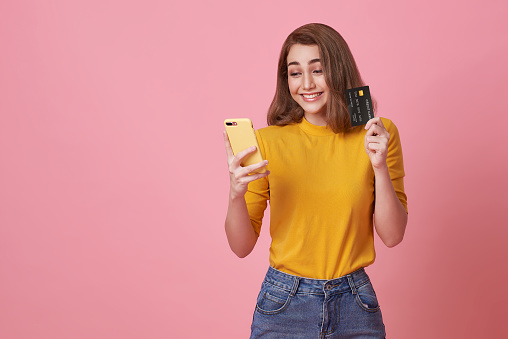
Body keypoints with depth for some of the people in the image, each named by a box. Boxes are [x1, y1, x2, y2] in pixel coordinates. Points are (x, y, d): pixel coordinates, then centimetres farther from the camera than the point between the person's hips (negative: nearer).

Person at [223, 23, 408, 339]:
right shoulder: (267, 141, -7)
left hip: (355, 305, 1)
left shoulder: (378, 135, -3)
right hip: (283, 306, -1)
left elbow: (392, 236, -5)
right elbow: (242, 246, -4)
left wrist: (380, 167, -17)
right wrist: (236, 194, -22)